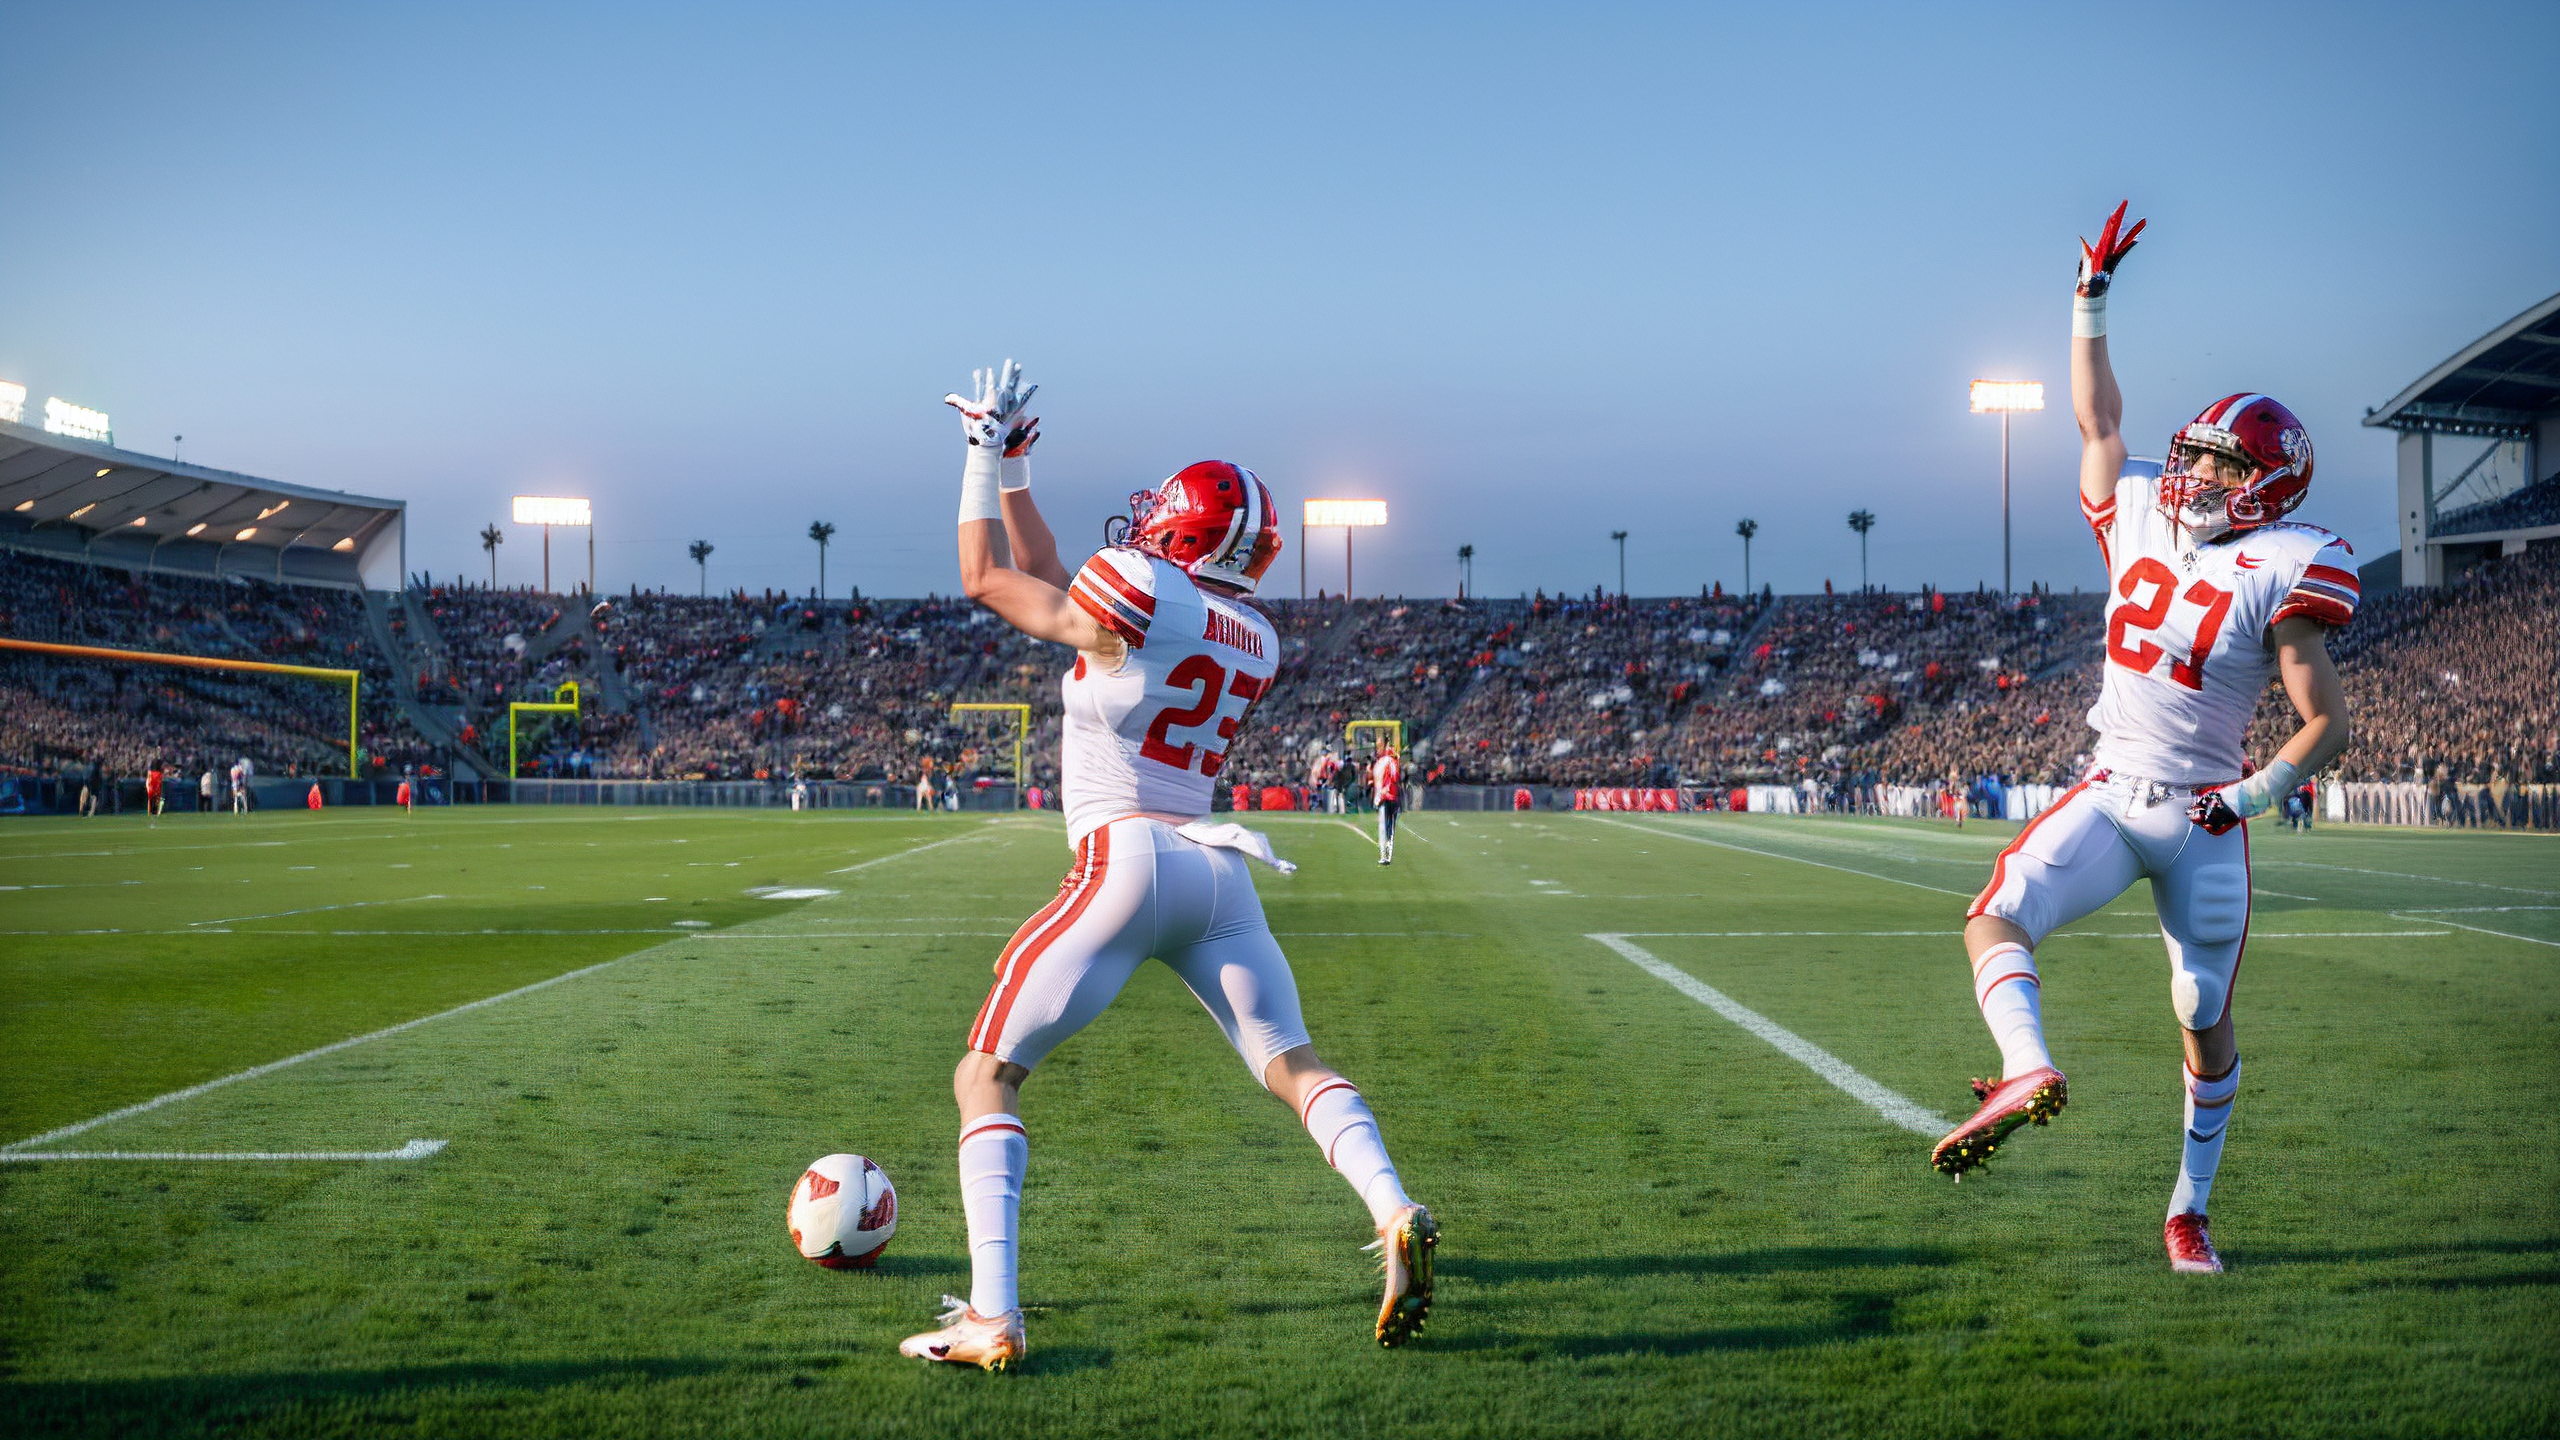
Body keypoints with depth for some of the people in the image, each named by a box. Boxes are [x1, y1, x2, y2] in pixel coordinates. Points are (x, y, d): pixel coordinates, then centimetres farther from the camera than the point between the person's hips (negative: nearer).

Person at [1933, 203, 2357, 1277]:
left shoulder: (2276, 574, -8)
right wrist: (2093, 297, 12)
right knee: (1995, 916, -18)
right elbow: (2098, 419, 15)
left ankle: (2190, 1210, 9)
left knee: (2207, 1023, 4)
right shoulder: (2139, 524, 6)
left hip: (2202, 819, -4)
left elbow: (2327, 723, -7)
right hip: (2108, 796, 4)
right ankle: (2031, 1074, -34)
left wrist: (2252, 795, -16)